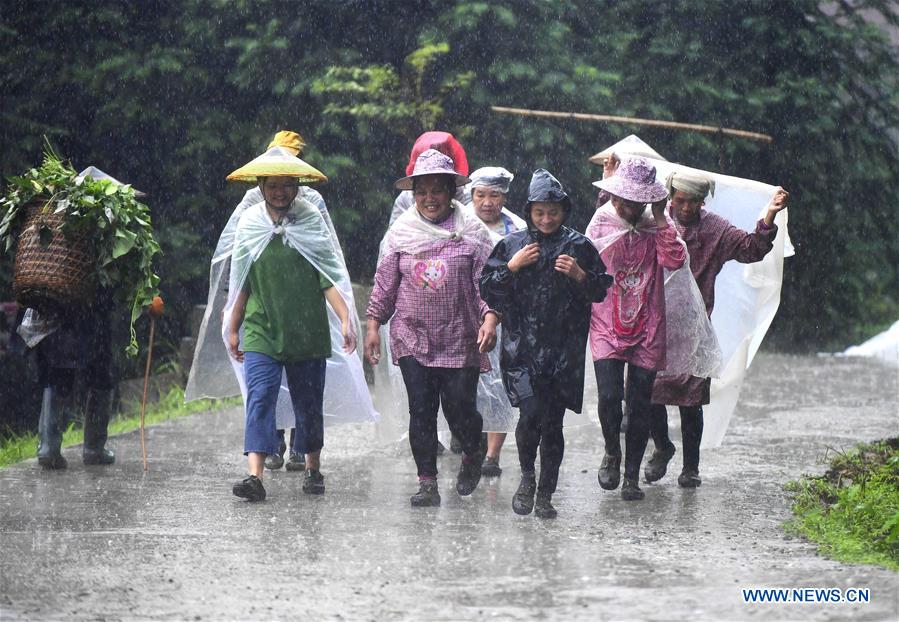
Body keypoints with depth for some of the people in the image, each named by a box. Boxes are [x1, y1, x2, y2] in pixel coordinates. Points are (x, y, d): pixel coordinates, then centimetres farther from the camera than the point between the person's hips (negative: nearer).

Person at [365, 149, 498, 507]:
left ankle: (472, 456, 29)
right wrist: (373, 326, 10)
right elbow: (384, 284, 13)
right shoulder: (400, 232, 7)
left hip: (460, 340, -2)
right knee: (421, 411, -1)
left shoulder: (472, 232, 0)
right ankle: (427, 483, 6)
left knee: (460, 409, -2)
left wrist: (490, 320, -15)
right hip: (412, 339, 2)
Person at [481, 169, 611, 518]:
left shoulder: (579, 246, 7)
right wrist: (513, 266, -7)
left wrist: (578, 275, -7)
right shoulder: (512, 244, 8)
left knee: (552, 423, 2)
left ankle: (545, 496, 14)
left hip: (564, 349, 1)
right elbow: (487, 290, 7)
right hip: (522, 347, -1)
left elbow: (600, 292, 11)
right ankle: (527, 476, 9)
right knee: (531, 413, -17)